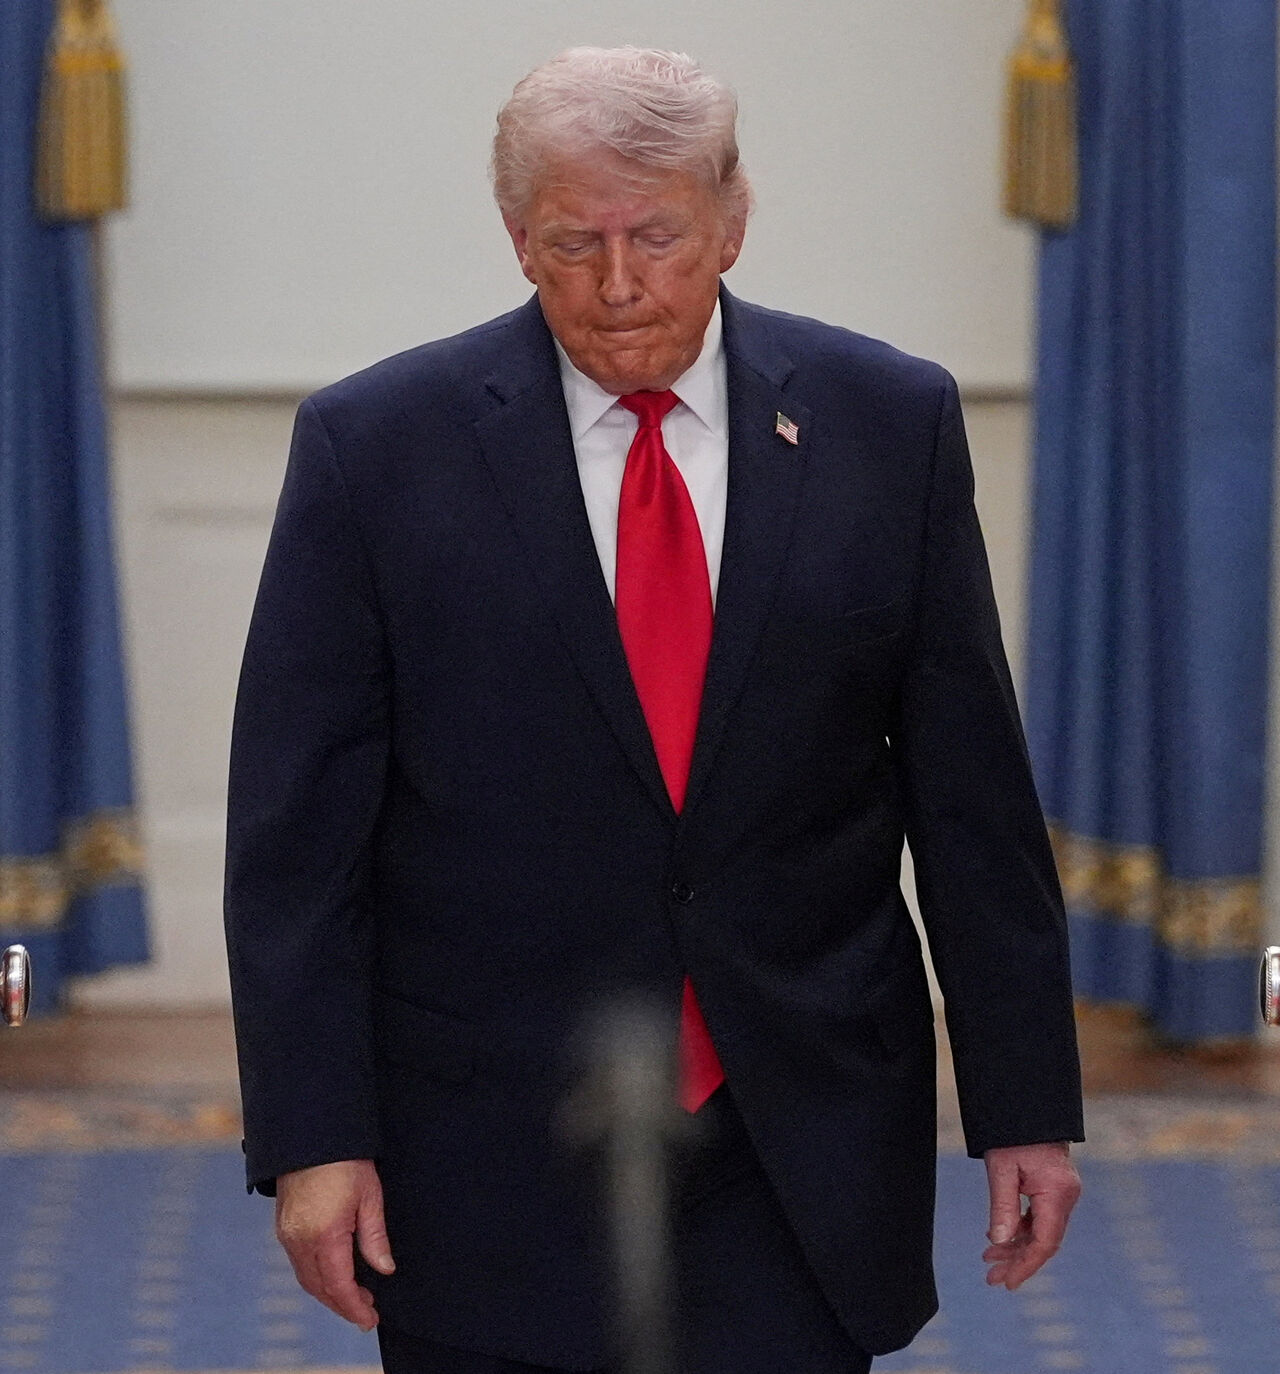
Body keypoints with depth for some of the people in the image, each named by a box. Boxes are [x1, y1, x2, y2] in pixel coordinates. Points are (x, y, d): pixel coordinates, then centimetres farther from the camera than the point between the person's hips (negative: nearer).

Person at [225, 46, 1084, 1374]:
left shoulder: (889, 425, 2)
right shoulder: (375, 447, -2)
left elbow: (973, 798, 5)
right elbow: (296, 830, -3)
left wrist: (1025, 1104, 3)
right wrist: (311, 1137, -10)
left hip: (801, 1152, 1)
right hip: (492, 1156, -1)